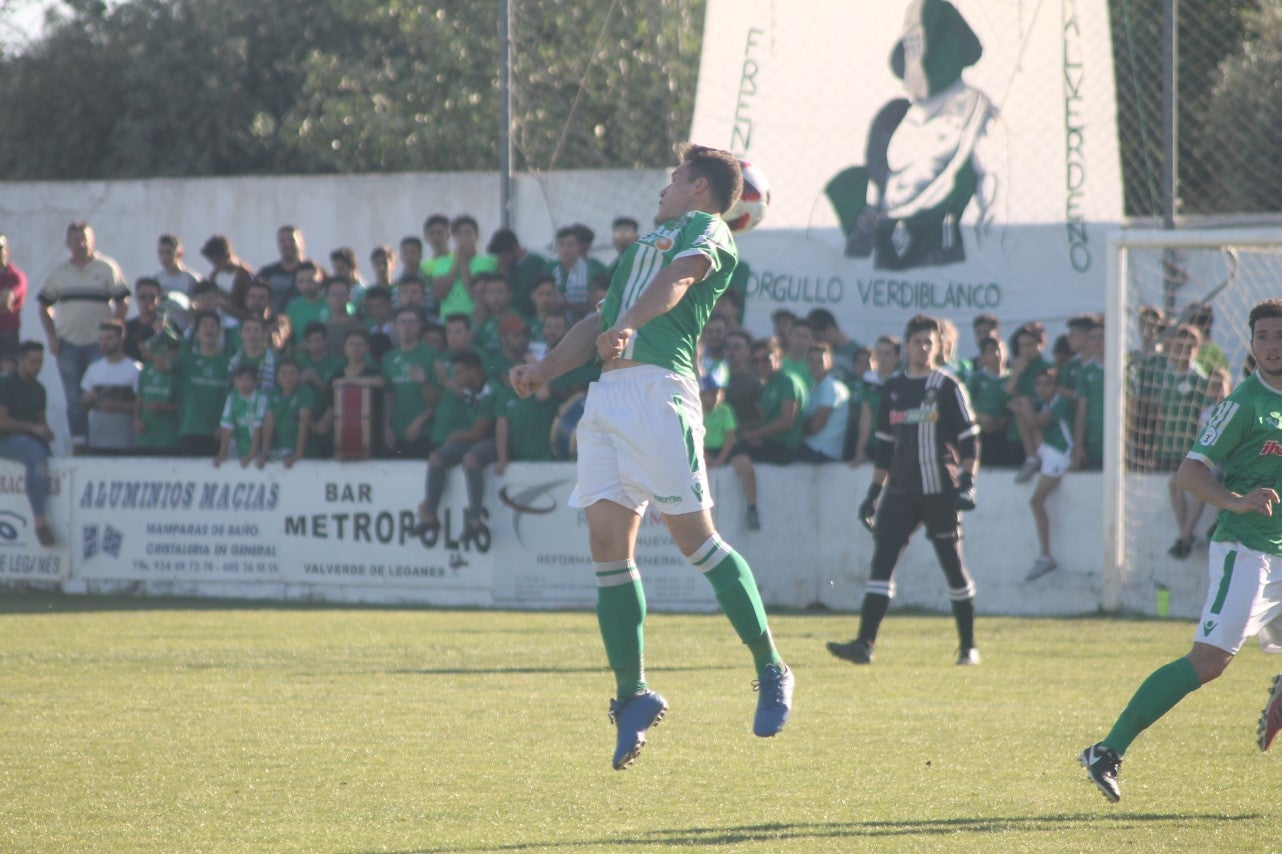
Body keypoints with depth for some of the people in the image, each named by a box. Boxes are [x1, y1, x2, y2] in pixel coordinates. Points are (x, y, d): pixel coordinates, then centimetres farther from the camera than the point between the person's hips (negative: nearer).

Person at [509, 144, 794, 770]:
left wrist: (628, 325, -32)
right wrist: (543, 371, 22)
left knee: (692, 534, -13)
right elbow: (600, 320, 35)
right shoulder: (649, 242, 33)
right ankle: (632, 695, 3)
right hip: (606, 395, 8)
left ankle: (771, 671, -3)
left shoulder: (707, 230, 8)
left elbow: (679, 278, -14)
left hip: (658, 387, -8)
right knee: (607, 543, -1)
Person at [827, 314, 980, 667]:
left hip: (940, 491, -4)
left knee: (953, 565, 3)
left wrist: (966, 483, -14)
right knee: (882, 561, -8)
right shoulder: (893, 388, 12)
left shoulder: (948, 386, -2)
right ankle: (864, 643, -13)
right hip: (900, 491, 4)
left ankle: (969, 646, 14)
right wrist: (874, 492, 15)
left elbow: (969, 439, -4)